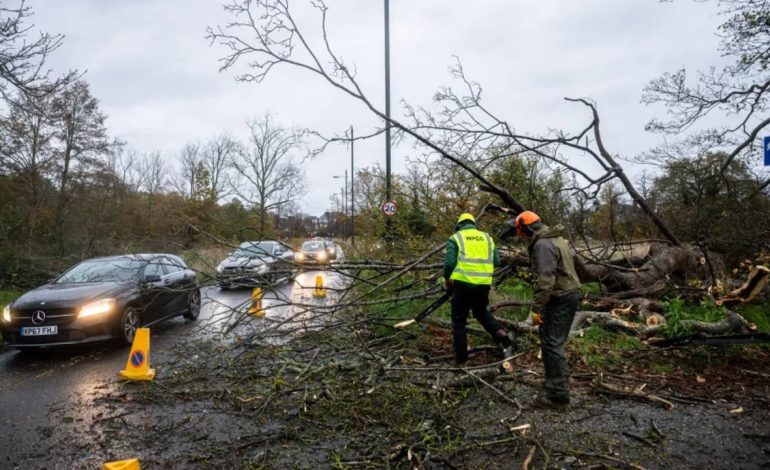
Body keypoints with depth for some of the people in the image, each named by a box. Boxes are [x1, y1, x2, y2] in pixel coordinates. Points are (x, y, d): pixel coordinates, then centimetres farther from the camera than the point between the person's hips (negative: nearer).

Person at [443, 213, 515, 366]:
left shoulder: (455, 238, 3)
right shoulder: (486, 237, 14)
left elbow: (449, 262, -8)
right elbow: (496, 261, 9)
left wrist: (447, 279, 8)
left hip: (463, 283, -4)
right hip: (484, 284, 4)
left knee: (459, 320, 9)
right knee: (481, 312, 27)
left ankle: (461, 359, 11)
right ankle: (502, 335, 5)